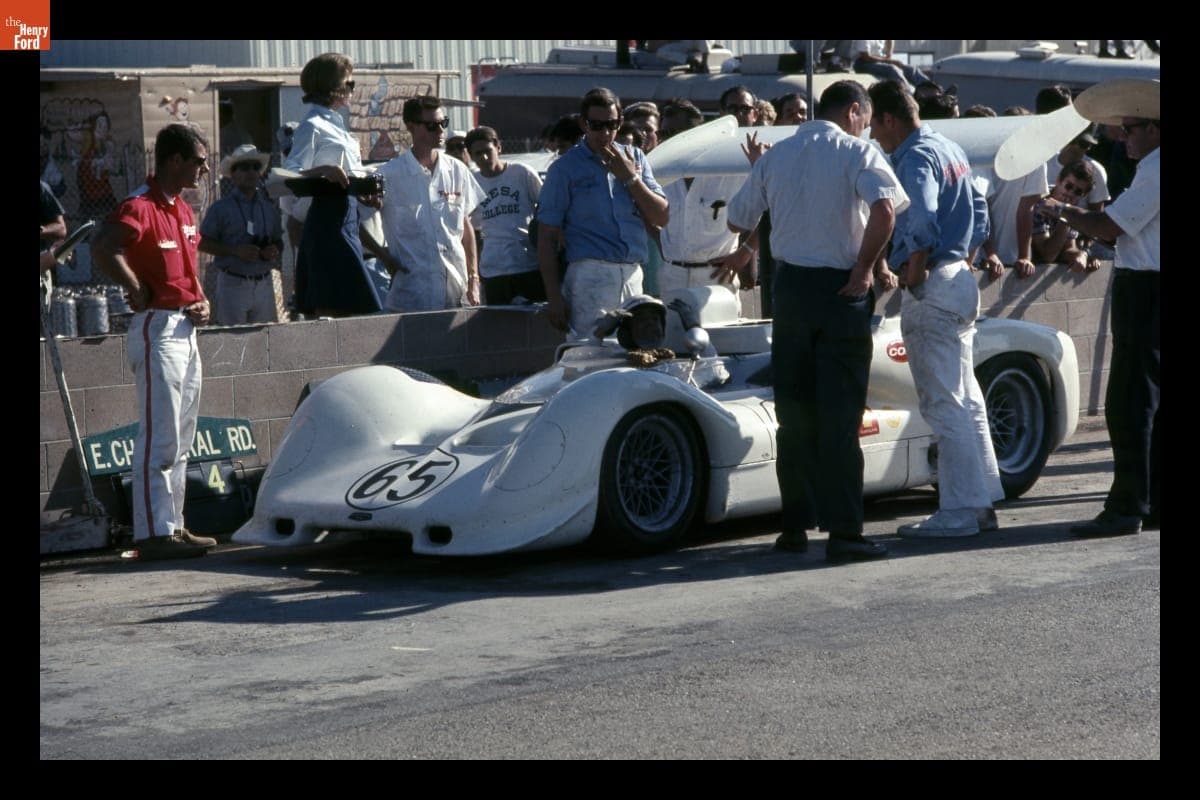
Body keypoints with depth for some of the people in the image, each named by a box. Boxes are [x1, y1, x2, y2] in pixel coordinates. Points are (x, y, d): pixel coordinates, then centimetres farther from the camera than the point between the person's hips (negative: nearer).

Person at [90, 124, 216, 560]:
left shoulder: (183, 210, 16)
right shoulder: (140, 207, -15)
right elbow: (103, 249, -32)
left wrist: (201, 301, 9)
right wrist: (138, 291, -20)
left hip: (185, 330, 10)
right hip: (157, 329, -10)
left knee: (180, 439, 13)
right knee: (159, 438, -9)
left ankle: (174, 525, 20)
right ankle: (154, 533, -6)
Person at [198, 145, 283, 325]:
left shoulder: (269, 208, 14)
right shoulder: (220, 208, -1)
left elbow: (279, 241, 22)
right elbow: (203, 244, -3)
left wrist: (275, 250, -3)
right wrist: (236, 251, -15)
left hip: (263, 283, 5)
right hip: (233, 283, -5)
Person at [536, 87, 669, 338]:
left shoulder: (635, 159, 15)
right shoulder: (565, 168, 4)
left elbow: (661, 218, 10)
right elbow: (547, 237, 1)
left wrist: (631, 178, -2)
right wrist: (554, 297, -6)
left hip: (633, 276, 4)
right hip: (590, 276, -4)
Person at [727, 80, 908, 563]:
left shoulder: (776, 155, 10)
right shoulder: (857, 152, -5)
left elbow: (737, 220, 17)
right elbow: (884, 210, -22)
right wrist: (863, 269, -12)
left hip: (789, 287, 4)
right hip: (841, 290, -4)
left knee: (794, 412, 11)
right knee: (840, 415, -3)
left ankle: (795, 526, 14)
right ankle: (843, 532, -5)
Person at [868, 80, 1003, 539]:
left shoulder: (915, 158, -14)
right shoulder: (951, 150, 15)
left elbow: (923, 221, -30)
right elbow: (979, 219, 22)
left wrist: (914, 270, -18)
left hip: (930, 290, -10)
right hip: (960, 279, 10)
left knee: (943, 404, -6)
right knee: (967, 399, 13)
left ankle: (959, 511, -3)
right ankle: (983, 501, 18)